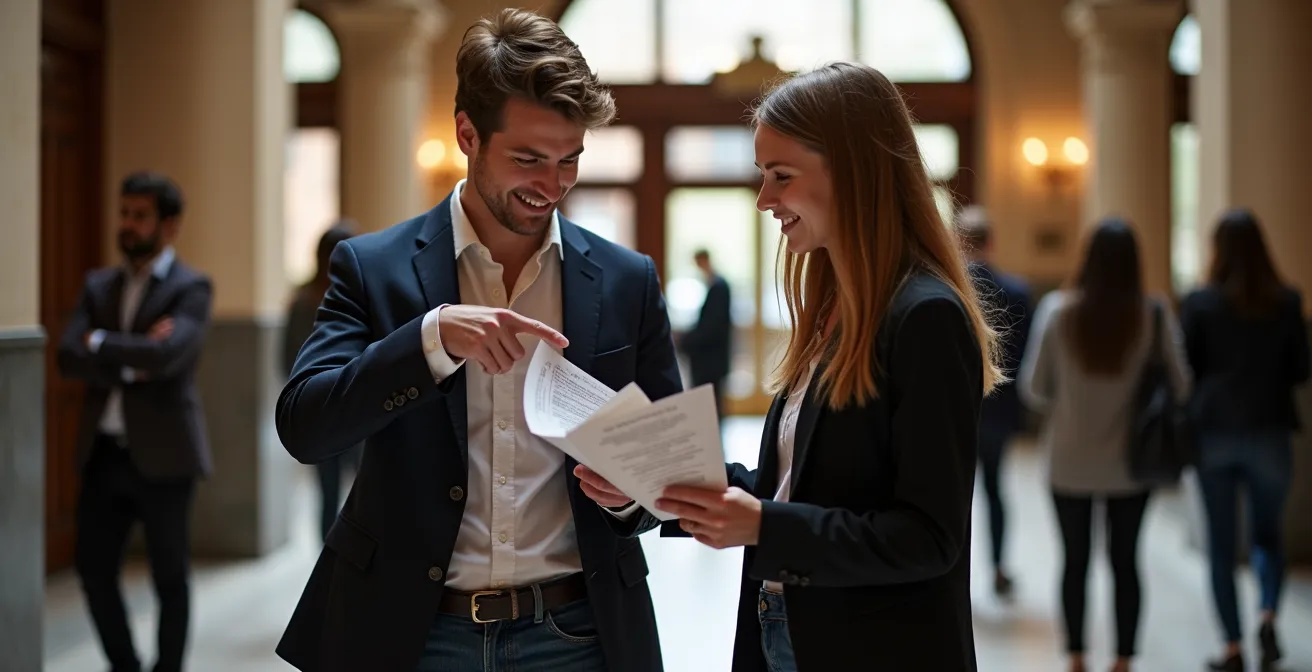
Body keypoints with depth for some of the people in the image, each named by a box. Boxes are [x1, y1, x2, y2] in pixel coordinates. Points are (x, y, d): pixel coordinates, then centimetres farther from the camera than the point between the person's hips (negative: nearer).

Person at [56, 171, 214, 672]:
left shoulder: (191, 288, -4)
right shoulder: (98, 285, 12)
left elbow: (167, 354, -22)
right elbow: (69, 358, -2)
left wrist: (100, 343, -9)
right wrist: (132, 362, -15)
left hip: (162, 456, -5)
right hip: (103, 452, 5)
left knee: (170, 577, 6)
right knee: (94, 566, 10)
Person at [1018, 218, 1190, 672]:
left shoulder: (1058, 309, -11)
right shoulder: (1155, 315, -11)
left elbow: (1033, 388, -7)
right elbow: (1179, 387, -7)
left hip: (1070, 460, 0)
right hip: (1130, 461, 0)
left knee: (1075, 561, 14)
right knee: (1125, 561, 11)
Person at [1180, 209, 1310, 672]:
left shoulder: (1200, 303, -6)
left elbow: (1184, 368, -3)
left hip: (1214, 430, -1)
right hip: (1269, 432, 1)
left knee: (1221, 544, 7)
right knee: (1268, 534, 16)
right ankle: (1268, 615, -7)